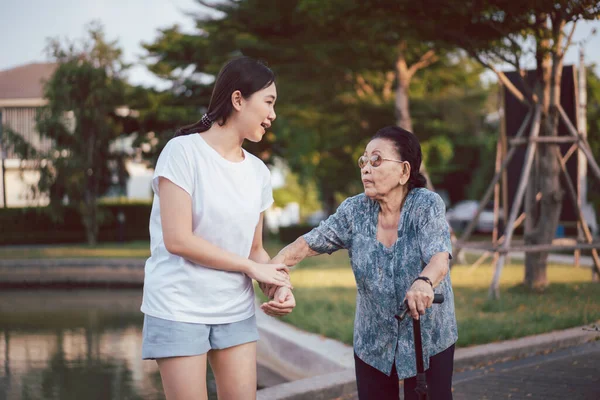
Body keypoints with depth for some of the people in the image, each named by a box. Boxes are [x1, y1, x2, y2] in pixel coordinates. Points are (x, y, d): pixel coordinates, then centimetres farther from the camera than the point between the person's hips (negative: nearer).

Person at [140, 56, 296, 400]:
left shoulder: (258, 172, 6)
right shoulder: (183, 151, -11)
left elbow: (255, 249, 12)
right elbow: (177, 240, -17)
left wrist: (280, 284, -9)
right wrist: (251, 267, -12)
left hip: (236, 310, 6)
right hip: (179, 308, -5)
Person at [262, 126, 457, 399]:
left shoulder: (427, 205, -12)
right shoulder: (355, 211, -2)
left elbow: (439, 258, -26)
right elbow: (308, 243, -5)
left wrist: (424, 281, -50)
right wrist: (277, 262, -26)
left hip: (428, 340, -3)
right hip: (371, 343, 3)